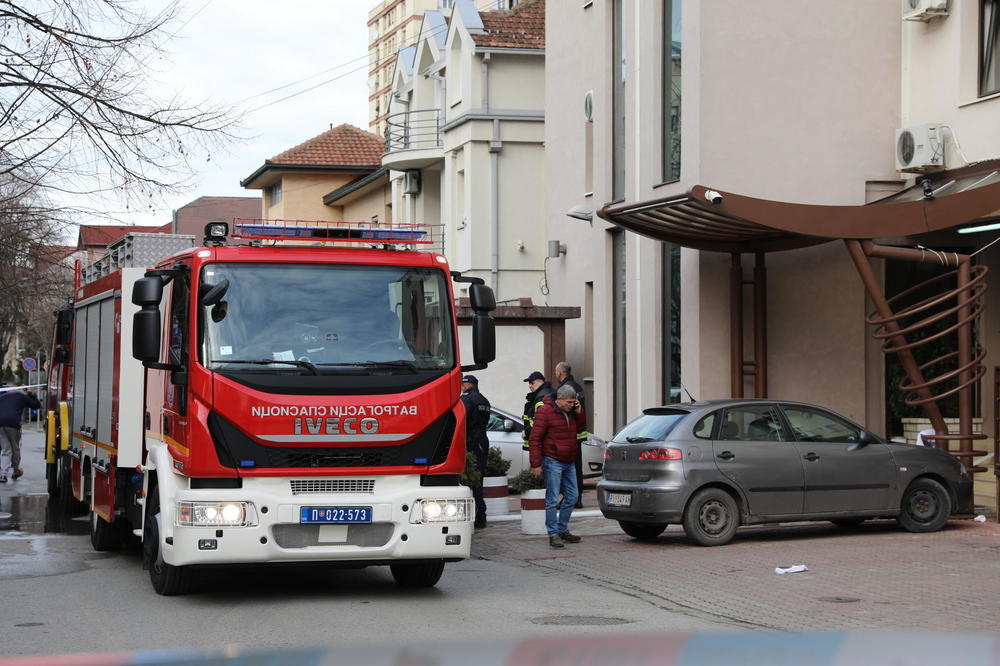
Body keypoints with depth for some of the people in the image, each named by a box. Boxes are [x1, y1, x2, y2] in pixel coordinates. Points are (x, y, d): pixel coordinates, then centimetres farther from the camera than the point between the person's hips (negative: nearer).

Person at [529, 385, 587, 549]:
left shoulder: (570, 412, 11)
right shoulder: (545, 411, -12)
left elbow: (580, 429, 20)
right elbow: (535, 438, -13)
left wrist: (579, 413, 3)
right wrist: (536, 464, -17)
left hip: (568, 462, 8)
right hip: (553, 462, -8)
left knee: (572, 496, 11)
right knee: (552, 499, -6)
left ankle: (562, 530, 22)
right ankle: (553, 534, -3)